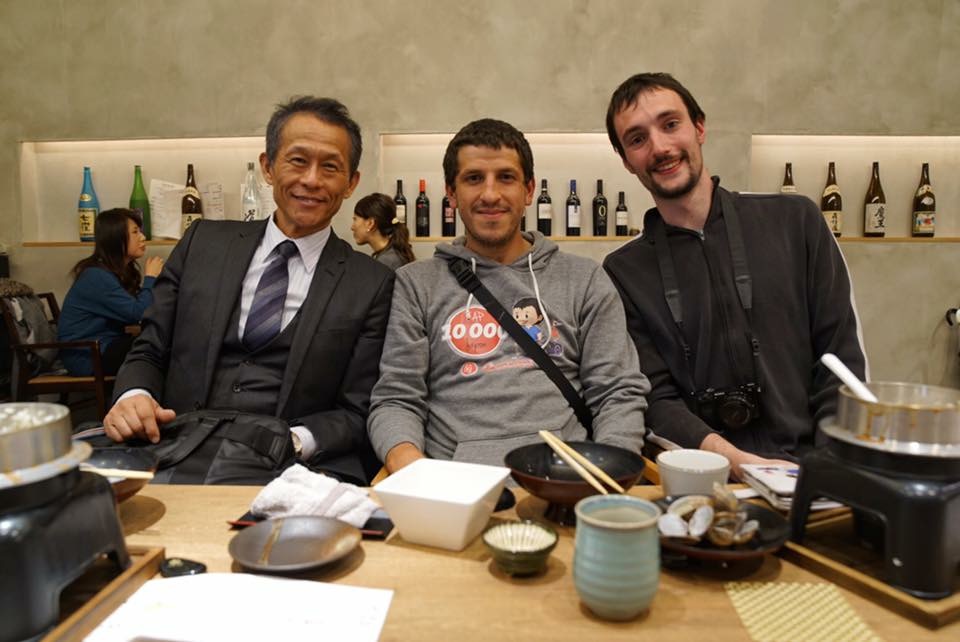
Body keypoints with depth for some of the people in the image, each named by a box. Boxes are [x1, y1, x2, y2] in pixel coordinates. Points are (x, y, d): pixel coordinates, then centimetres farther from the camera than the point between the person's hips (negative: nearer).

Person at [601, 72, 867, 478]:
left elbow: (841, 363, 5)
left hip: (809, 472, 1)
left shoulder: (795, 221, 7)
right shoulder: (623, 272, 6)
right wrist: (743, 464, -17)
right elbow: (657, 400, -1)